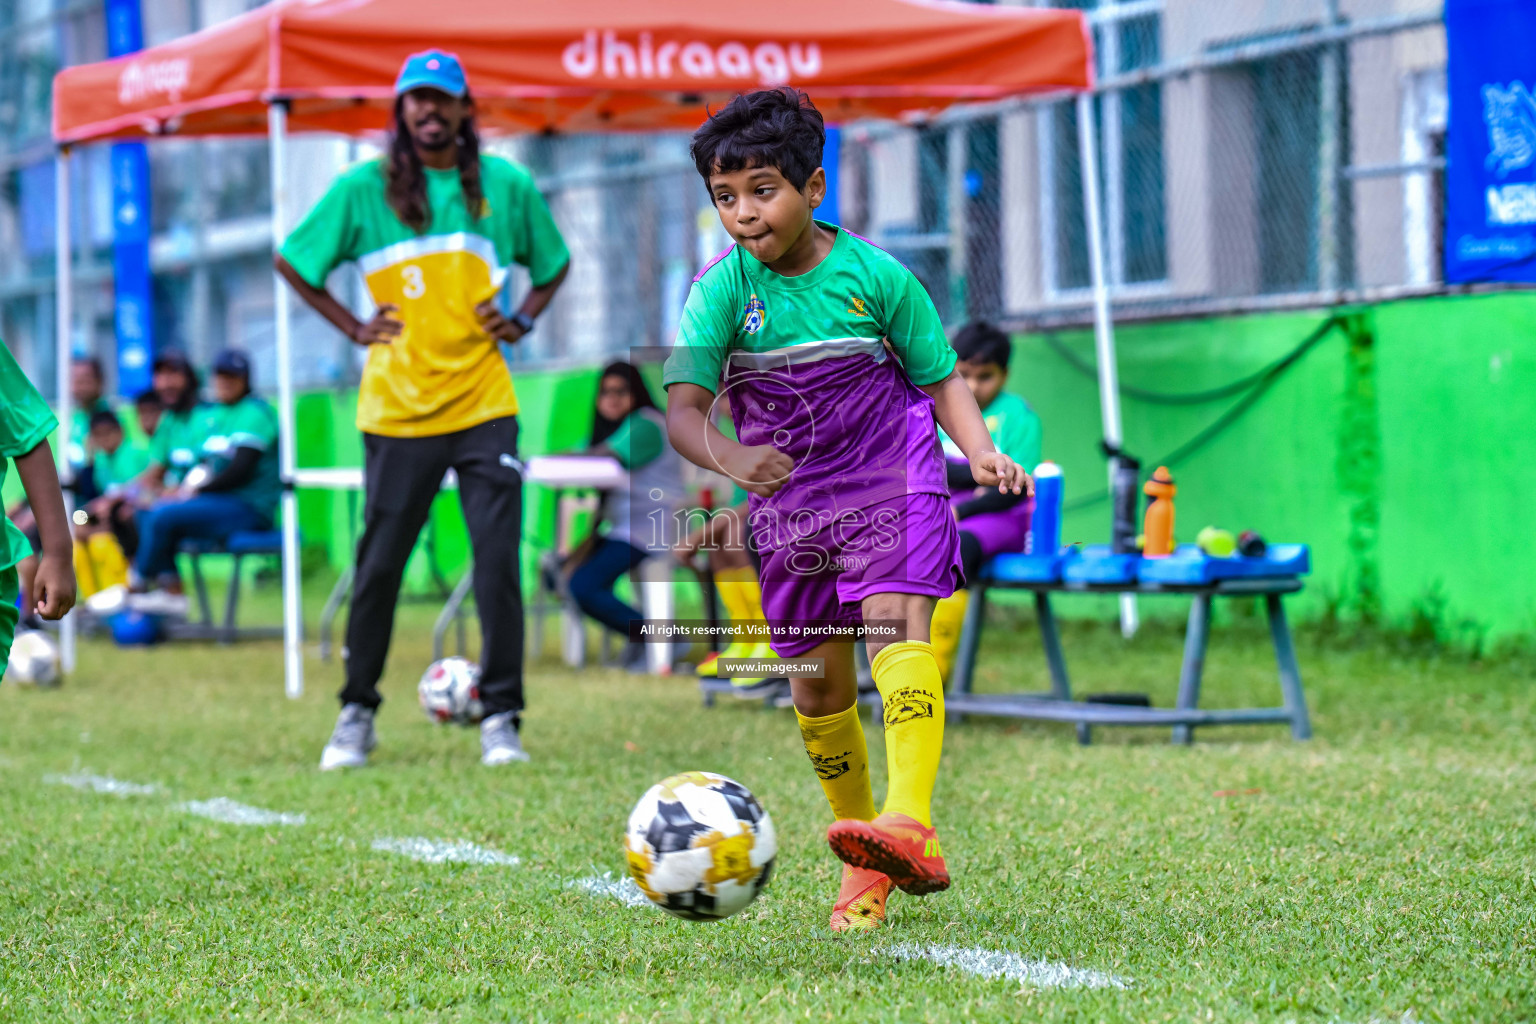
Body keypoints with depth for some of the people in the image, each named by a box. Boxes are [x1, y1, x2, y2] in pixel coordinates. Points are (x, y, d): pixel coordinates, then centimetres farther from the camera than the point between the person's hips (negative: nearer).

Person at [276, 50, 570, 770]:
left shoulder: (506, 186, 6)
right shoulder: (364, 189, 1)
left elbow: (553, 263, 22)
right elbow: (291, 261, 11)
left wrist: (523, 320, 6)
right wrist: (352, 327, 4)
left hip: (484, 406, 1)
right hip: (396, 409, -1)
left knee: (498, 561, -6)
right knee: (378, 564, 4)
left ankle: (501, 718, 2)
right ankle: (356, 715, 17)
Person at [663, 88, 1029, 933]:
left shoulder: (875, 276, -8)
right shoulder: (722, 289, -8)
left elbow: (939, 376, 4)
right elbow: (683, 407, -16)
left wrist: (980, 450, -14)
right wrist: (729, 458, -37)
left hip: (889, 481, -3)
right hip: (788, 499, 3)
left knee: (895, 627, -25)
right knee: (817, 679, 7)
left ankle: (910, 830, -40)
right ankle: (865, 866, 24)